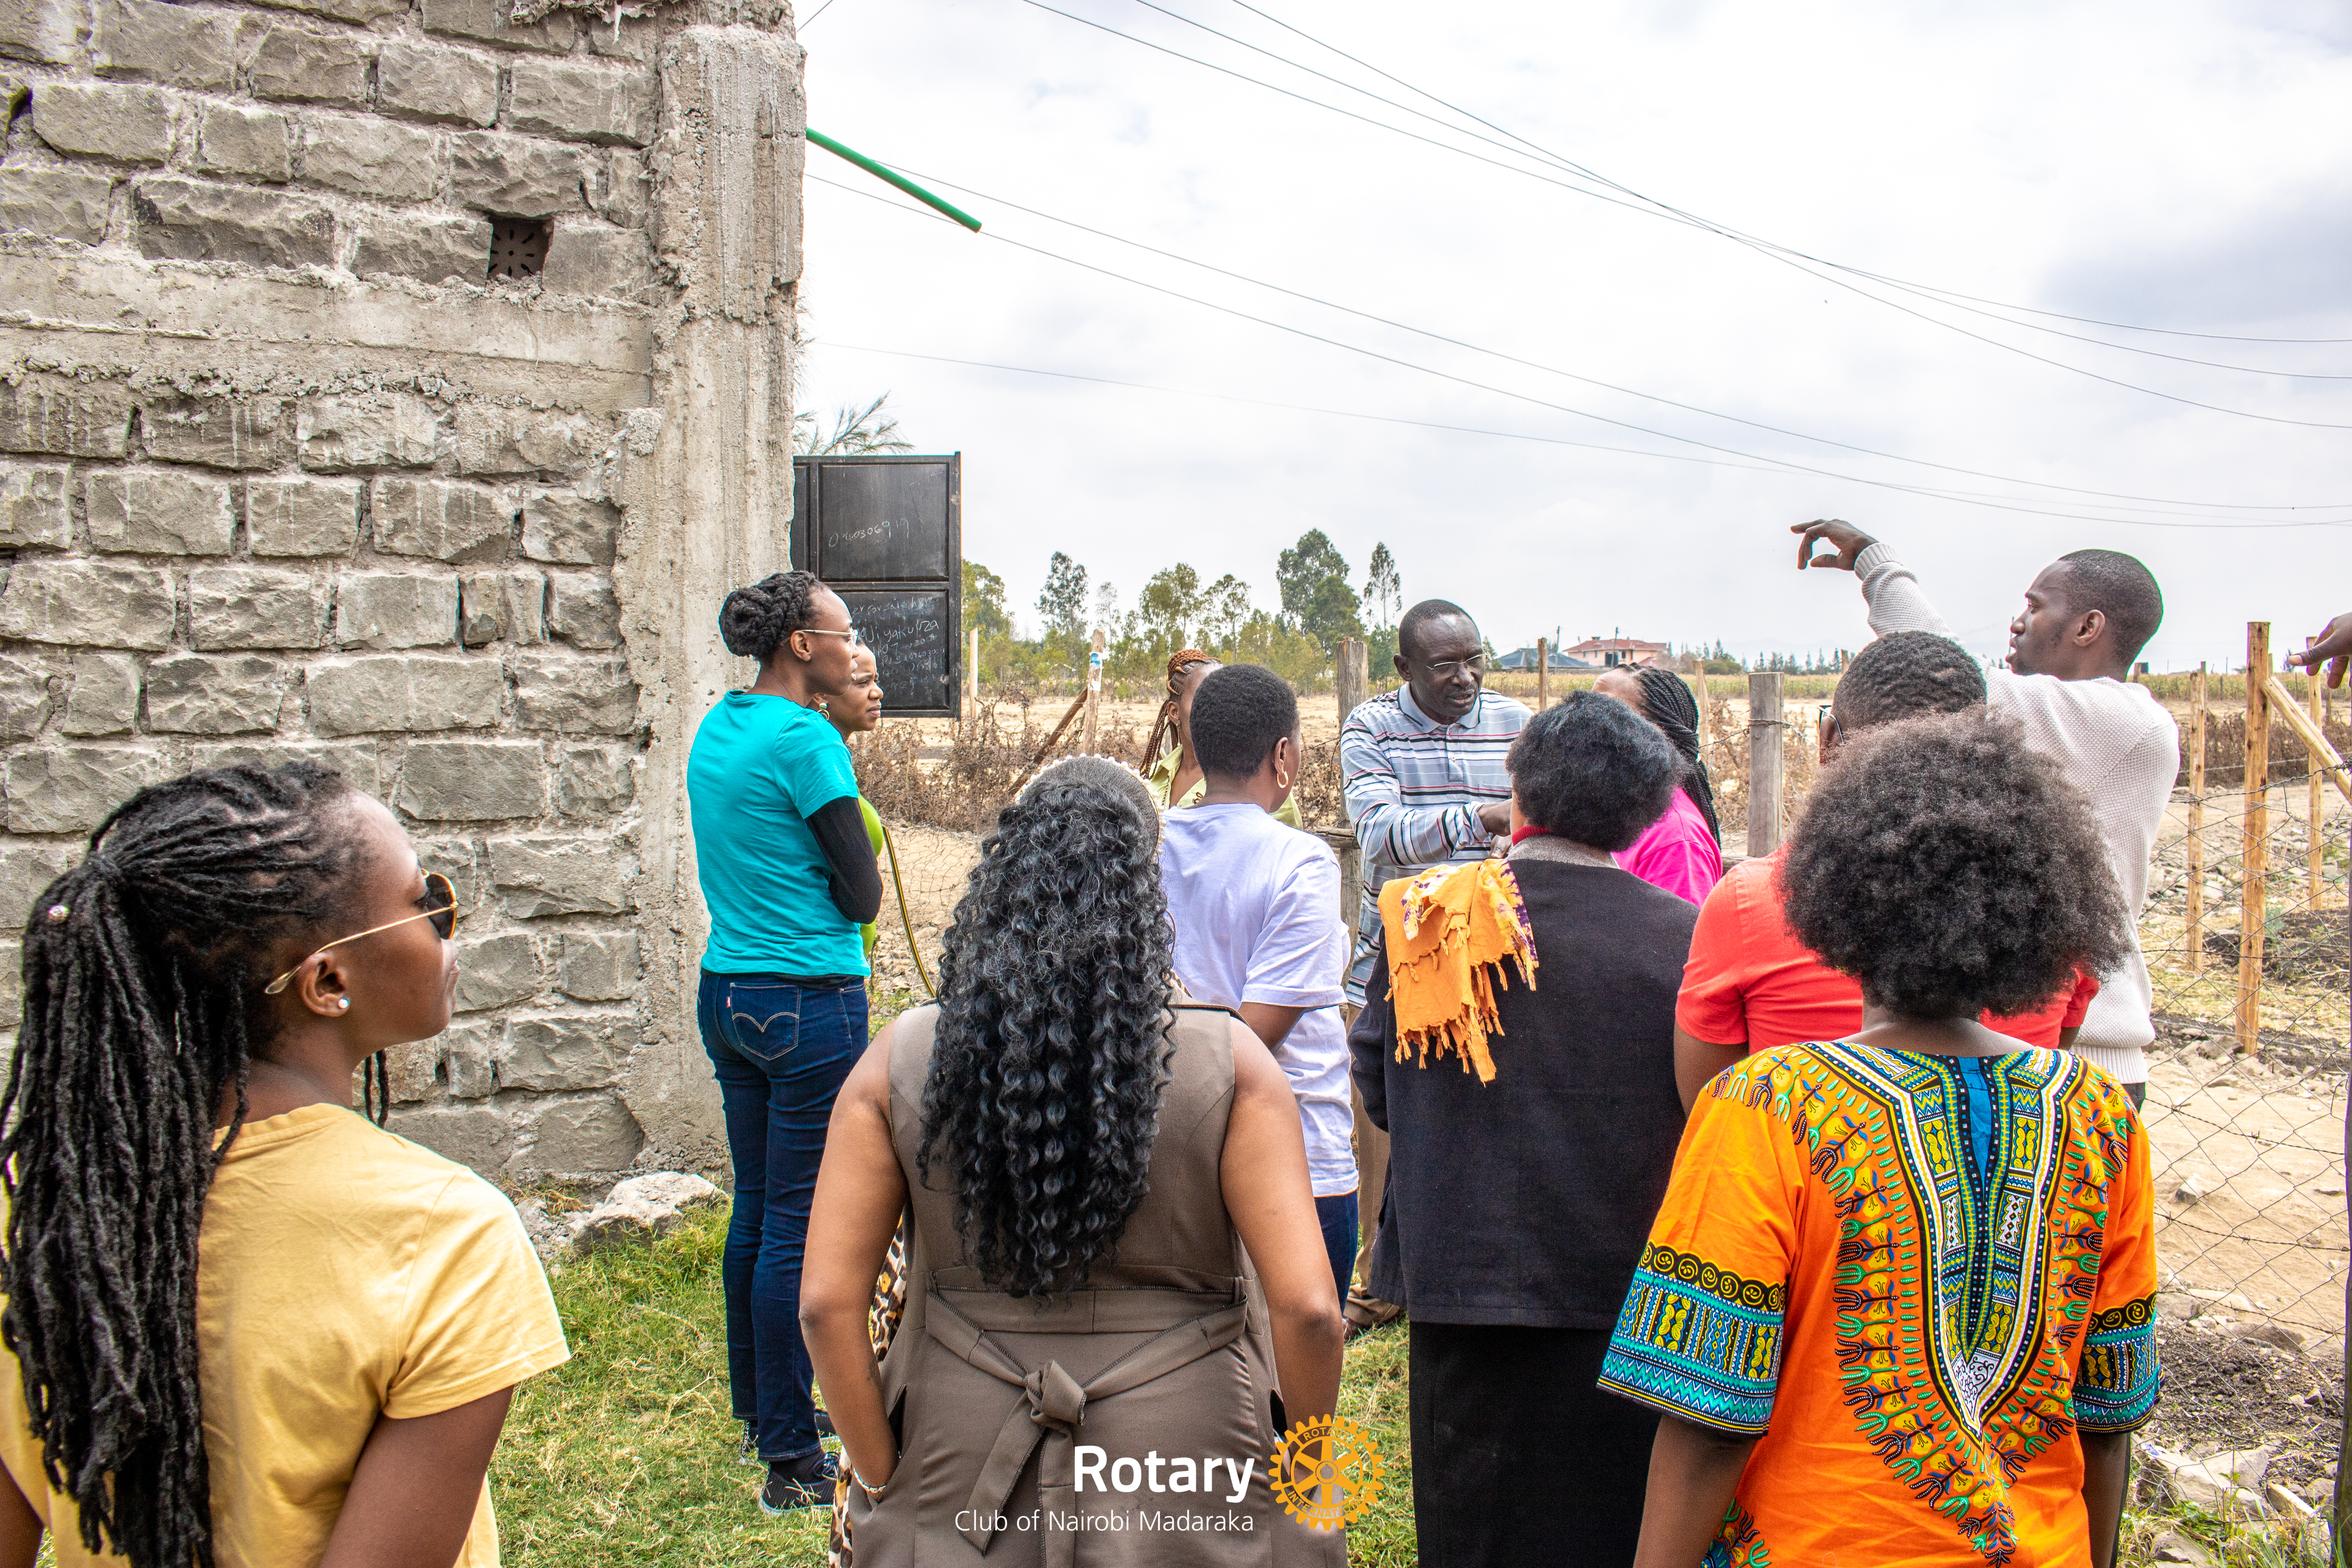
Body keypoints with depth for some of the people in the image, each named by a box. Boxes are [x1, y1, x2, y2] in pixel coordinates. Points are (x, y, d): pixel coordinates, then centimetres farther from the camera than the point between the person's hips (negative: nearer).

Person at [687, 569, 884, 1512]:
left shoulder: (716, 731, 11)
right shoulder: (805, 739, -15)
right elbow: (863, 896, -14)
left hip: (728, 994, 9)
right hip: (809, 1002, -9)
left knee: (756, 1211, 18)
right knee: (798, 1228, -3)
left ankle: (760, 1412, 32)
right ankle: (793, 1462, 6)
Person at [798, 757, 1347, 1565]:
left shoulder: (901, 1060, -7)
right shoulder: (1227, 1060, -12)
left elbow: (827, 1304, -7)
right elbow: (1307, 1309, -15)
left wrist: (883, 1484, 5)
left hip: (961, 1500, 2)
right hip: (1188, 1499, -1)